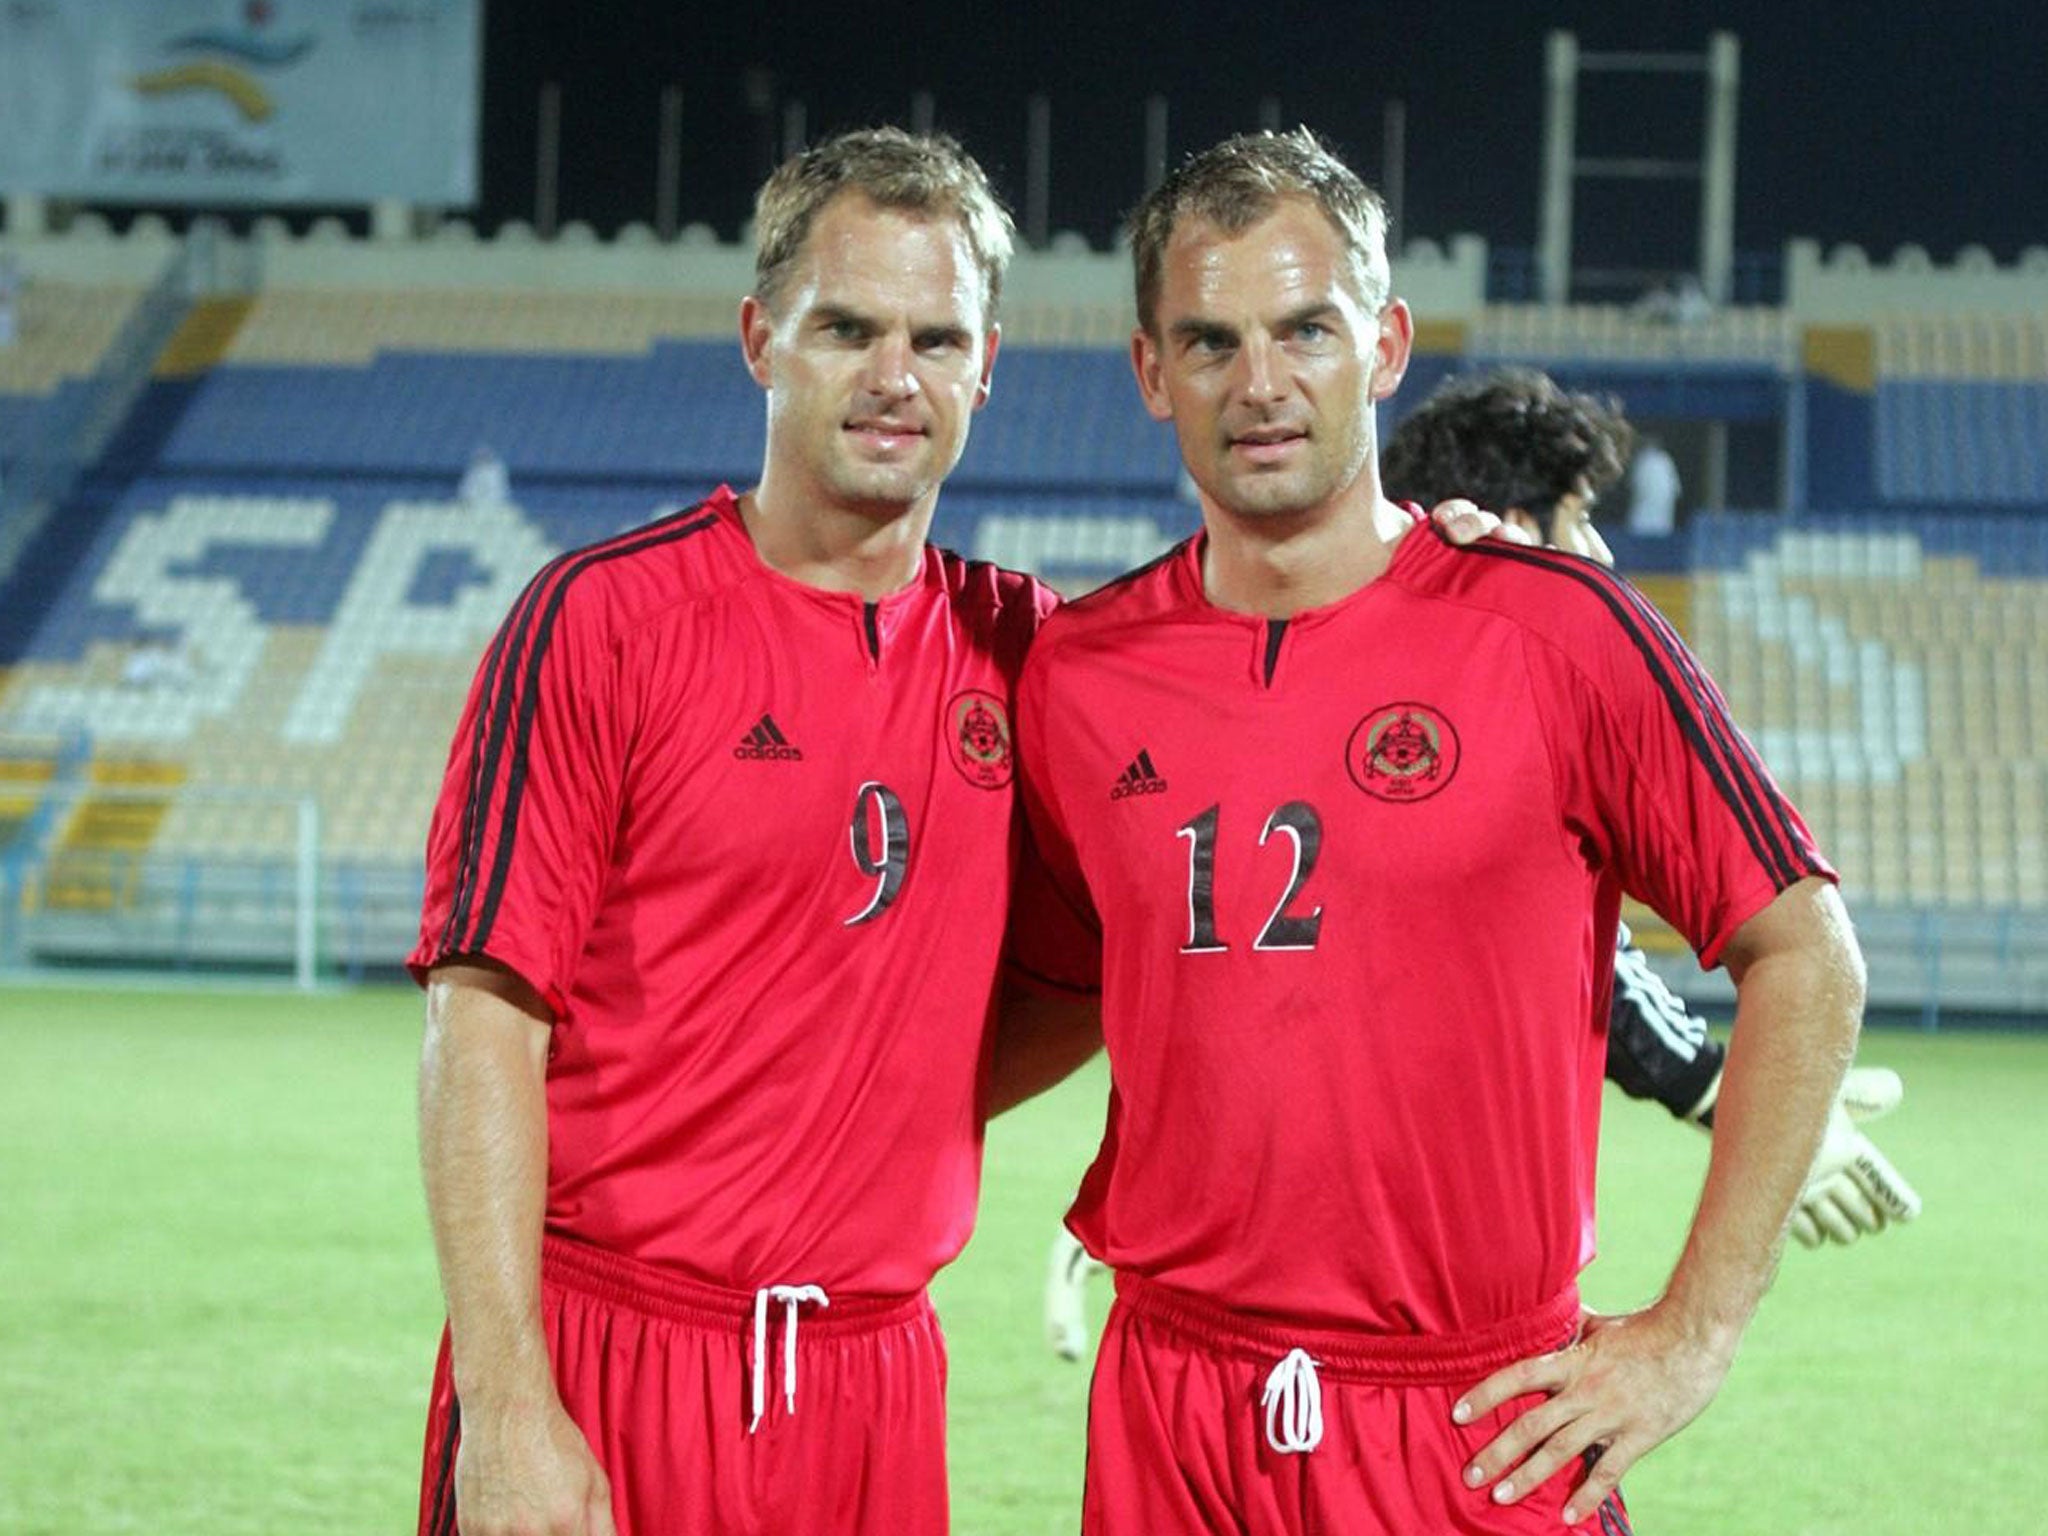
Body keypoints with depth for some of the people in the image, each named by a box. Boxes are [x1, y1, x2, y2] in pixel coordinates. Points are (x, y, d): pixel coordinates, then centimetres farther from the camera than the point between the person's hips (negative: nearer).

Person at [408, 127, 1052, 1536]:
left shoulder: (1014, 643, 8)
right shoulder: (603, 617, -5)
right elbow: (486, 1015, -9)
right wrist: (504, 1411, -17)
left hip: (880, 1372, 4)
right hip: (603, 1366, -4)